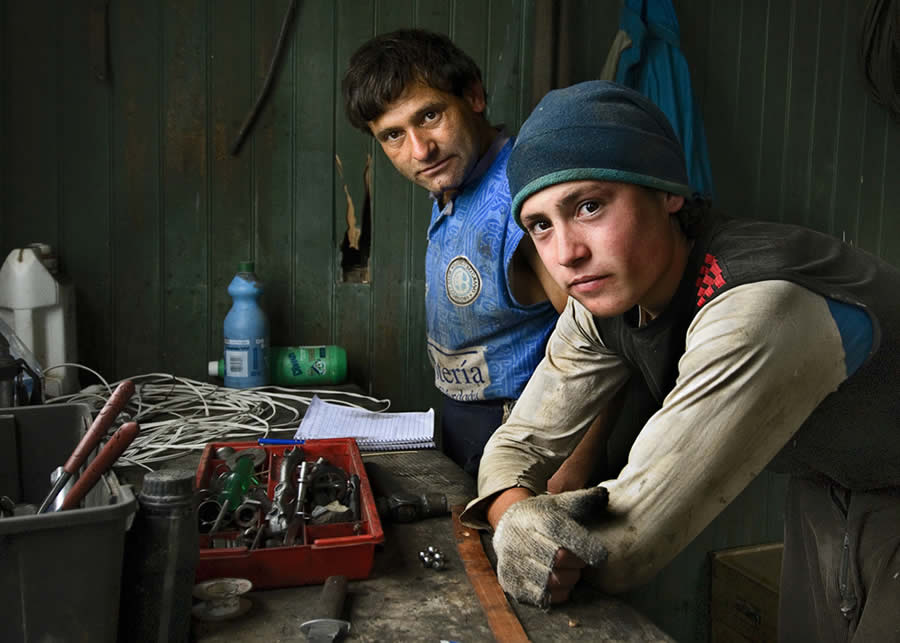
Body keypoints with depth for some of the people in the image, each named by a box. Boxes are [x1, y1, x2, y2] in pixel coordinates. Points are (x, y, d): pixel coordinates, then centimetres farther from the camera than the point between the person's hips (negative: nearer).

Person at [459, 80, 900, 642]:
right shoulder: (603, 303, -15)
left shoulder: (759, 309, -40)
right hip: (826, 489, 6)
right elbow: (521, 444, -10)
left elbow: (620, 553, -38)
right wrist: (514, 513, -32)